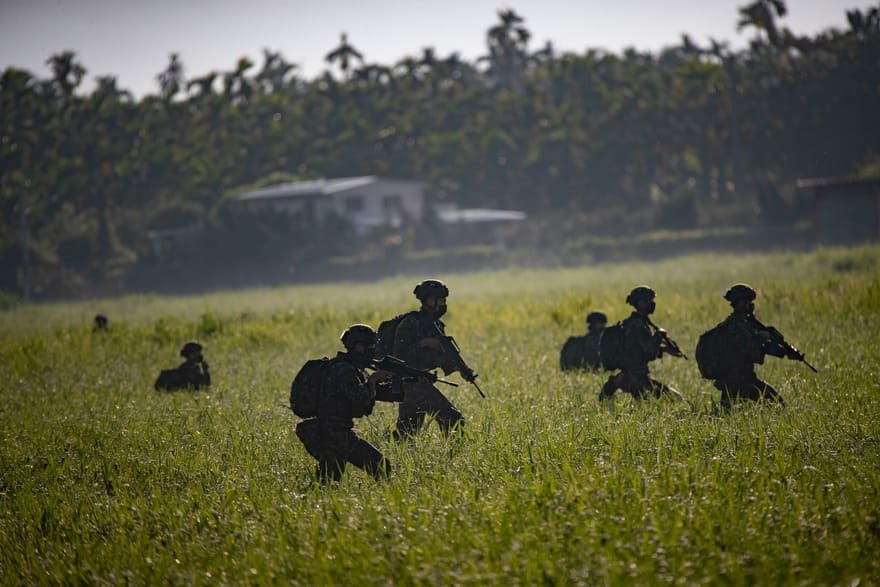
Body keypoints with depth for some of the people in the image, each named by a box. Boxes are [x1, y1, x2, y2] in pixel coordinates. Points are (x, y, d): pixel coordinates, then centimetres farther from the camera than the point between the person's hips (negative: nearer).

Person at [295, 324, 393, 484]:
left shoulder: (353, 369, 14)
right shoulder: (342, 370, -16)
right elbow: (360, 398, -26)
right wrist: (373, 380, -11)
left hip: (343, 434, 10)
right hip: (329, 436, -10)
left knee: (382, 467, 7)